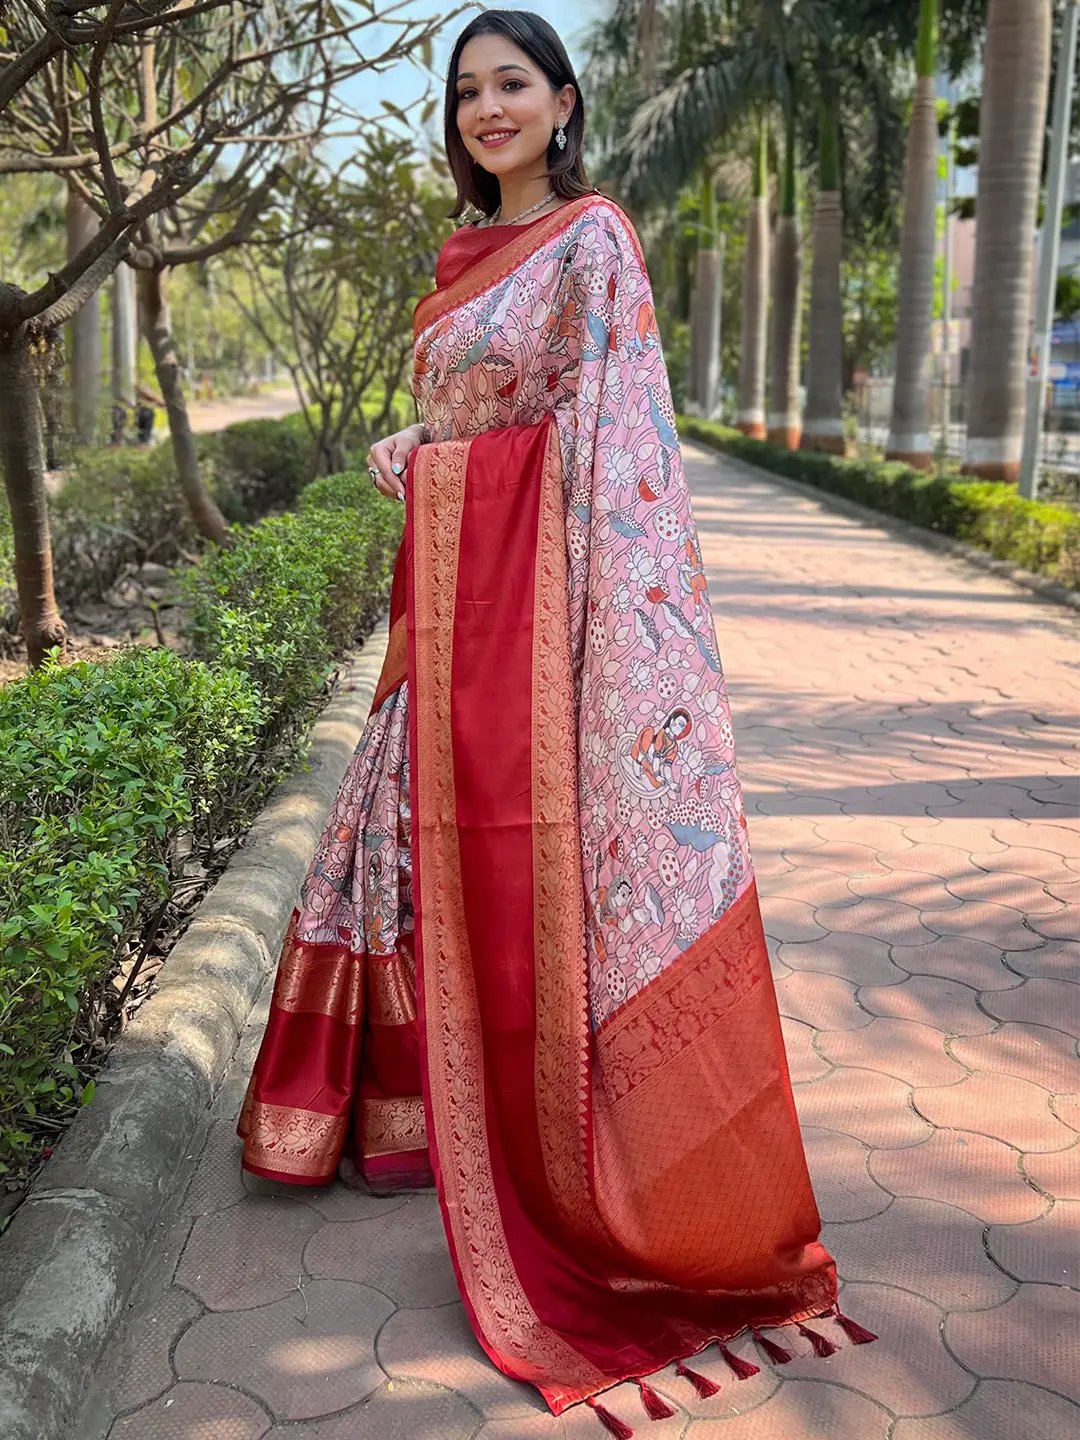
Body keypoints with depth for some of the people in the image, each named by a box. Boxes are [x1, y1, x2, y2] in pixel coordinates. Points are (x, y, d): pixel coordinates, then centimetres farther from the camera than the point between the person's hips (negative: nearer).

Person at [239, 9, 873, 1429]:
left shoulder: (591, 237, -6)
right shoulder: (468, 252, 18)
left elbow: (613, 428, -16)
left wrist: (605, 612, -24)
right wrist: (403, 449, 9)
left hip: (539, 586, -8)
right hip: (450, 585, 8)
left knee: (540, 847, -3)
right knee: (429, 824, 13)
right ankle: (418, 1100, 32)